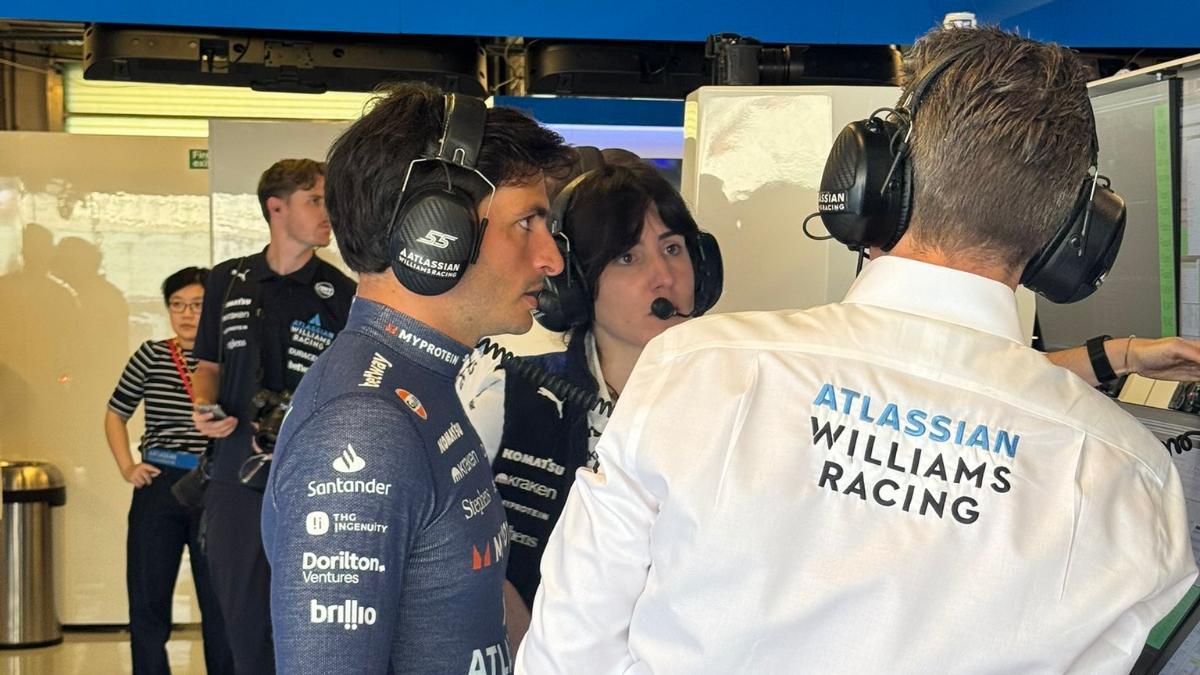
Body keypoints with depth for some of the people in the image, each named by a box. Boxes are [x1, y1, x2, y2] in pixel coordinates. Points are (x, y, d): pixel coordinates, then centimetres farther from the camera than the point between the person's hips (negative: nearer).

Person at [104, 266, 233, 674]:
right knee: (147, 600, 7)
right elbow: (116, 413, 15)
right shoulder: (151, 355, 5)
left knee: (220, 603, 6)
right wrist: (126, 467, 5)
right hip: (158, 488, 2)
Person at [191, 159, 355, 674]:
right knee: (242, 615, 12)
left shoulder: (342, 295, 0)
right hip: (236, 476, 3)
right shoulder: (227, 282, 9)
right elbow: (209, 365, 18)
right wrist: (206, 409, -2)